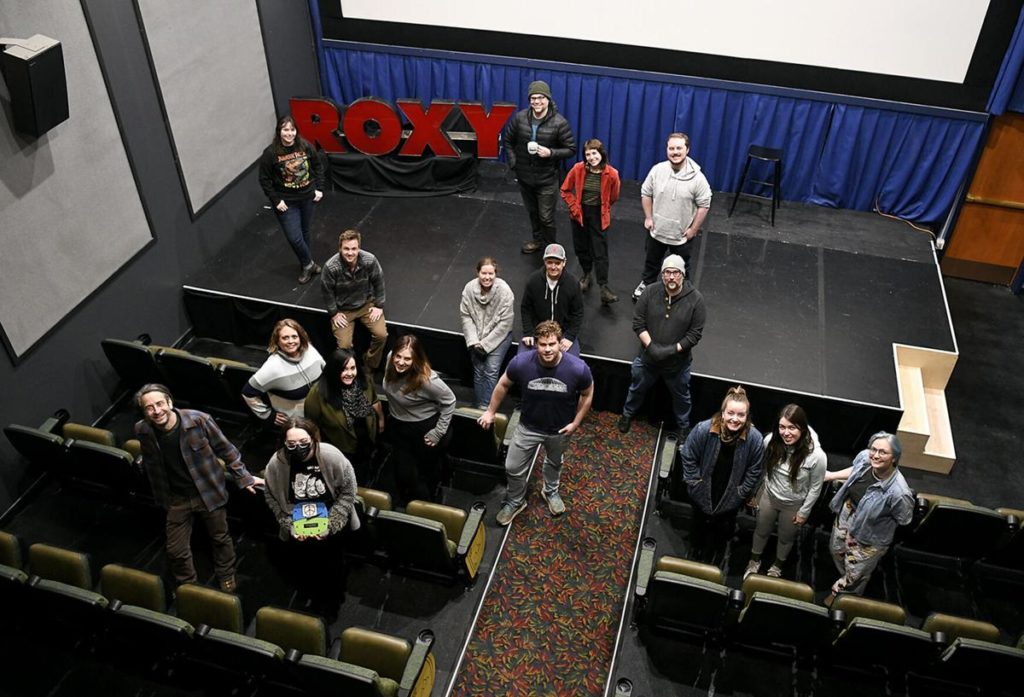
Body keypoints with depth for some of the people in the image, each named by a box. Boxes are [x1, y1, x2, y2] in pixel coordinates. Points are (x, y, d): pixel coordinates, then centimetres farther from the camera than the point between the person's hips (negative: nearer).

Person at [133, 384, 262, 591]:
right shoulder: (143, 430, -15)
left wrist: (244, 478, -4)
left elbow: (226, 449, -11)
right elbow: (150, 463, 6)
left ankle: (227, 578, 46)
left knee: (220, 538, 19)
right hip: (177, 498, 2)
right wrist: (160, 496, 16)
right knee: (175, 550, 10)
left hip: (209, 491, -2)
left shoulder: (199, 420, -26)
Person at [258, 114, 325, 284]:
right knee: (294, 237, -5)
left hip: (307, 197, 3)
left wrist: (319, 189, 1)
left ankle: (306, 264, 36)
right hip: (286, 201, -3)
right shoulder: (270, 153, -16)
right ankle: (309, 264, 18)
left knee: (305, 231, 17)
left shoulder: (305, 146, -8)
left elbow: (318, 166, 7)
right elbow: (264, 180, -9)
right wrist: (276, 201, -12)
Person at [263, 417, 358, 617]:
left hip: (330, 522, -1)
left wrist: (331, 524, -20)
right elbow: (273, 499, -7)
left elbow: (347, 492, -15)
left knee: (331, 568, 15)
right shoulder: (276, 464, -23)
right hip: (299, 527, 2)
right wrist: (290, 526, -15)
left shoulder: (332, 457, -27)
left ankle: (332, 601, 48)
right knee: (299, 570, 17)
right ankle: (316, 598, 51)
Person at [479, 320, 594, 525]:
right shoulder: (521, 363, -29)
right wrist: (491, 411, 1)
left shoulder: (578, 368, -31)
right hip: (528, 427, 0)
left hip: (560, 429, 0)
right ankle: (515, 501, 44)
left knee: (554, 462, 29)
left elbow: (587, 394, -9)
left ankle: (551, 492, 60)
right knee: (513, 468, 13)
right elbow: (503, 385, -8)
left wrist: (576, 422, -8)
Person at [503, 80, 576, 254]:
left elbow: (571, 149, -10)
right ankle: (537, 239, 46)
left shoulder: (559, 123, -17)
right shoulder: (519, 118, -8)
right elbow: (508, 140, 7)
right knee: (532, 212, 24)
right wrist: (513, 163, 0)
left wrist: (550, 153, -25)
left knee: (546, 217, 3)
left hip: (547, 179, -4)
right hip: (524, 176, 4)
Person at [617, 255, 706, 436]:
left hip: (678, 361, -1)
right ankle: (627, 414, 52)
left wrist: (674, 349, -23)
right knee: (637, 388, 24)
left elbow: (695, 333, -14)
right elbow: (638, 322, -9)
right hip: (647, 358, 1)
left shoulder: (695, 299, -17)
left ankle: (683, 427, 47)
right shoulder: (650, 292, -13)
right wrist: (650, 345, -20)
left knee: (681, 396, 22)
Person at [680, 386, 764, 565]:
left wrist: (742, 492, -8)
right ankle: (697, 550, 58)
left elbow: (754, 471, -10)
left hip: (731, 498, 0)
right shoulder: (703, 429, -30)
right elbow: (688, 456, -13)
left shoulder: (755, 439, -27)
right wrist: (693, 481, -12)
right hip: (702, 492, 0)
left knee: (723, 529, 25)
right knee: (700, 523, 28)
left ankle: (714, 555, 55)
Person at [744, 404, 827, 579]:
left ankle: (778, 565, 57)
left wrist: (804, 512, -6)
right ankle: (754, 561, 56)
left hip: (794, 504, -2)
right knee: (761, 531, 26)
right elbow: (762, 469, -7)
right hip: (768, 496, 2)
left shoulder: (816, 455, -34)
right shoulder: (770, 441, -27)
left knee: (786, 537, 27)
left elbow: (815, 487, -16)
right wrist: (754, 493, 4)